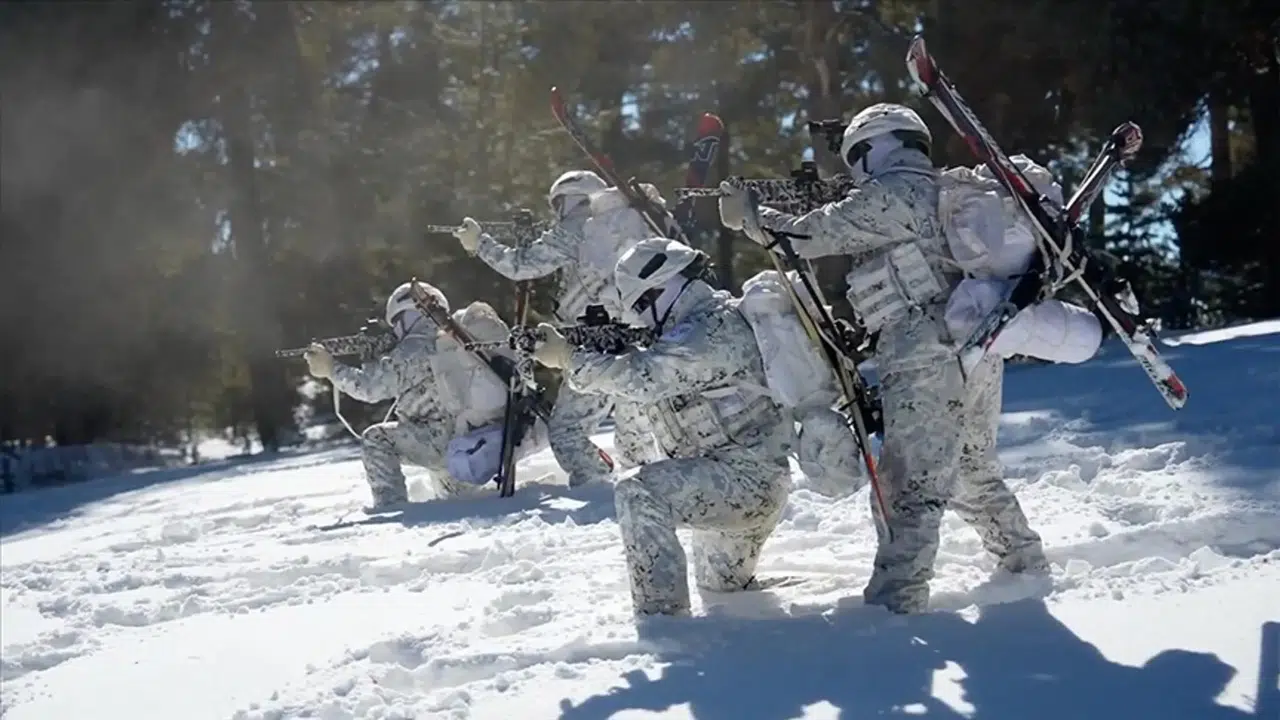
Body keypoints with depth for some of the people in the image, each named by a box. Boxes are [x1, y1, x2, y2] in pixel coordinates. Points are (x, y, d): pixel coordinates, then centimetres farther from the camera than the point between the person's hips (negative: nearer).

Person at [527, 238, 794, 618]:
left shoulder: (712, 330, -21)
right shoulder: (697, 325, 12)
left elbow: (642, 378, -28)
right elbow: (650, 384, 12)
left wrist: (569, 358, -21)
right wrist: (601, 346, -3)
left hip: (746, 477, -11)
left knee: (638, 493, -25)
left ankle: (661, 616, -24)